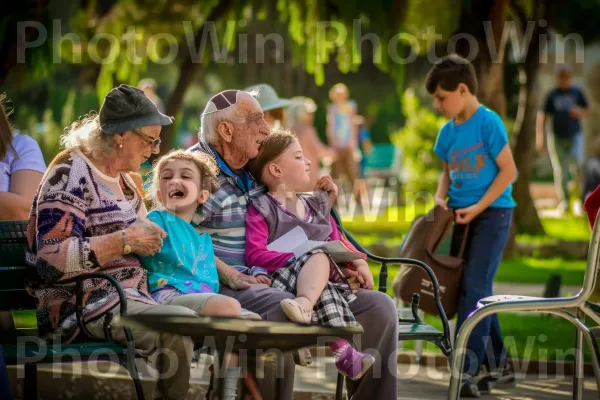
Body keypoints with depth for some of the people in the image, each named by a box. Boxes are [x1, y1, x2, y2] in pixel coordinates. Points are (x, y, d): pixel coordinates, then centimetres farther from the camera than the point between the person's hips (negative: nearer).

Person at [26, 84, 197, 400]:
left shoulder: (123, 178, 18)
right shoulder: (71, 173, -9)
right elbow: (52, 257, -21)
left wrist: (150, 238, 14)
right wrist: (125, 241, -19)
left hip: (130, 297, 9)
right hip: (82, 304, -9)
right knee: (183, 325, -31)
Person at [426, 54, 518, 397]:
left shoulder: (489, 122, -13)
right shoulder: (448, 131, 7)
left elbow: (508, 171, -13)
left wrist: (478, 207, -16)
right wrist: (441, 198, -1)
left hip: (492, 213, -7)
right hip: (462, 215, 7)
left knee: (475, 287, -14)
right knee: (477, 291, 9)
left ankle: (467, 370, -16)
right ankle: (498, 364, 19)